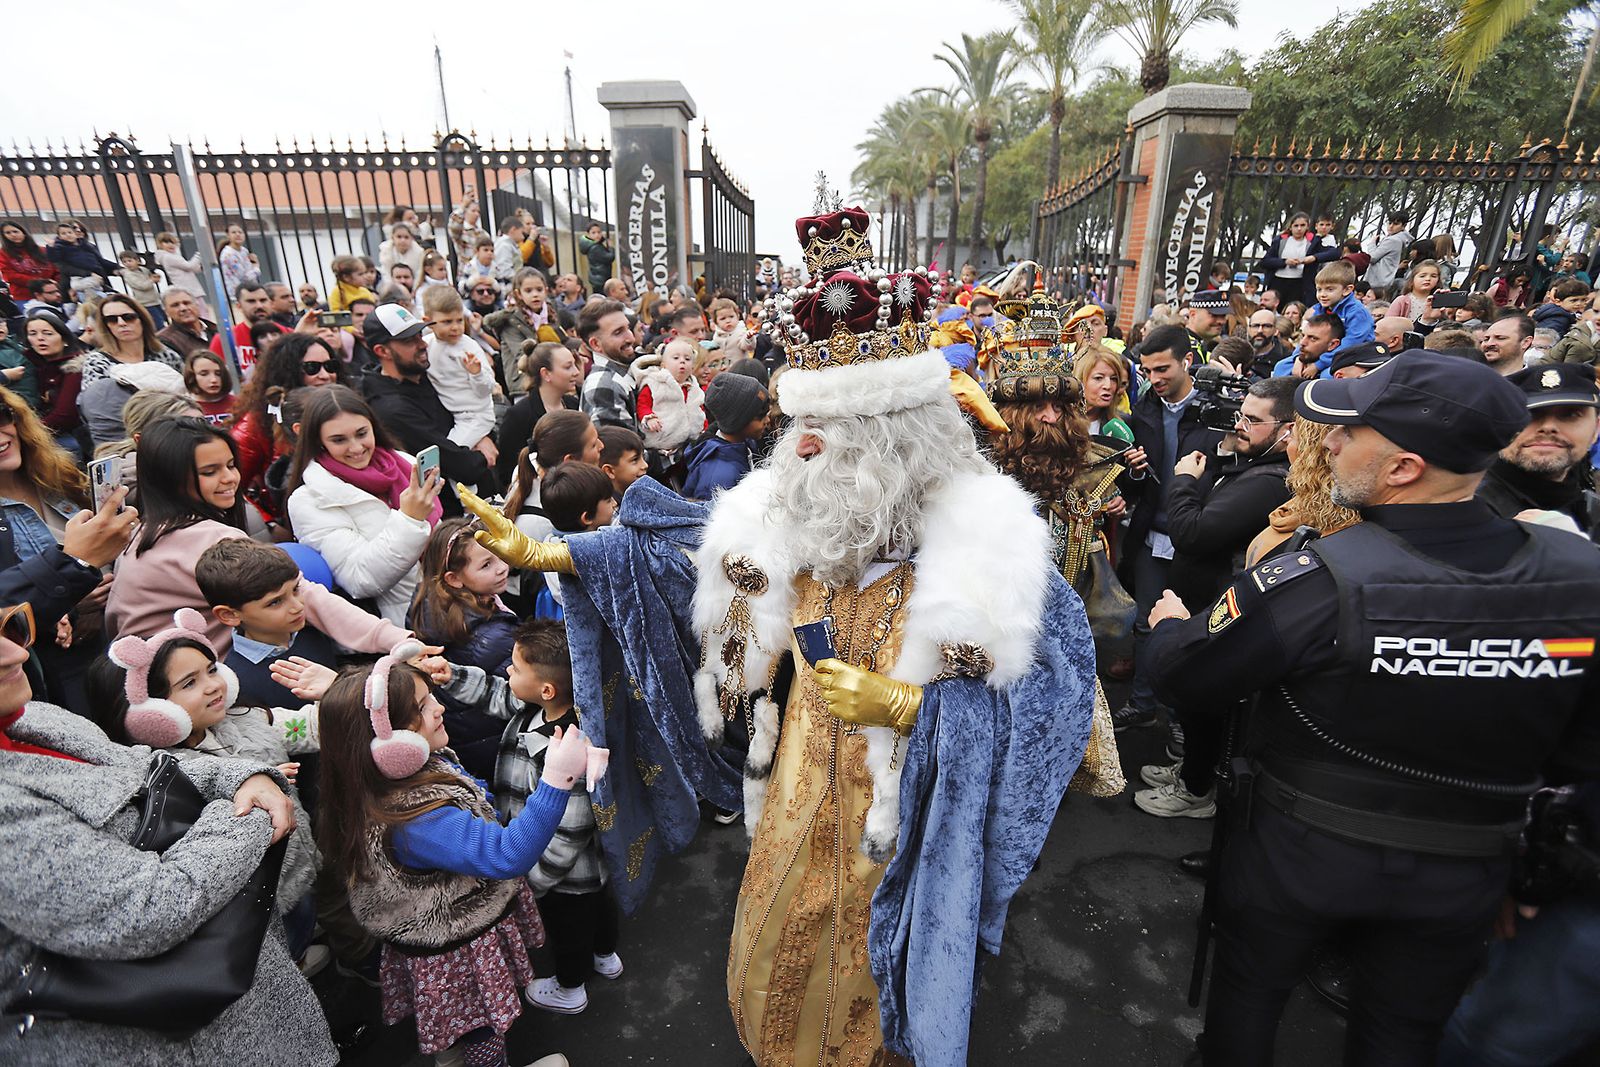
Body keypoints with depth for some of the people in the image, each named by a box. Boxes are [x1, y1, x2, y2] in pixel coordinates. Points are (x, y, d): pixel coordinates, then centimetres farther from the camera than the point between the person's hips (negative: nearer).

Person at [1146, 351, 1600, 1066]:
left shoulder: (1314, 579, -31)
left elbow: (1184, 677, -18)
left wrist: (1169, 623, 4)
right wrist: (1480, 771, 13)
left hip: (1297, 852, -3)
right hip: (1464, 874, 4)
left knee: (1247, 994, 25)